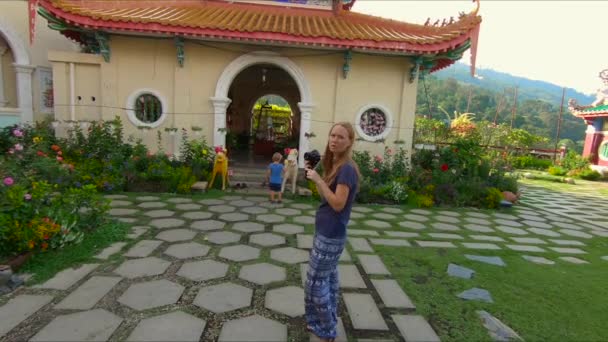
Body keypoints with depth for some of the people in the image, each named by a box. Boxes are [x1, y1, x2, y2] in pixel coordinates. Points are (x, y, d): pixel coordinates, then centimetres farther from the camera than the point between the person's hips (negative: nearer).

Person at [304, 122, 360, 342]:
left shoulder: (347, 168, -20)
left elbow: (338, 204, -24)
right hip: (329, 233, 10)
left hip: (330, 235, -10)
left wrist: (318, 179, -23)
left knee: (315, 281, 1)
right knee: (329, 277, 18)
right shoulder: (335, 165, 9)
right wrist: (313, 175, 2)